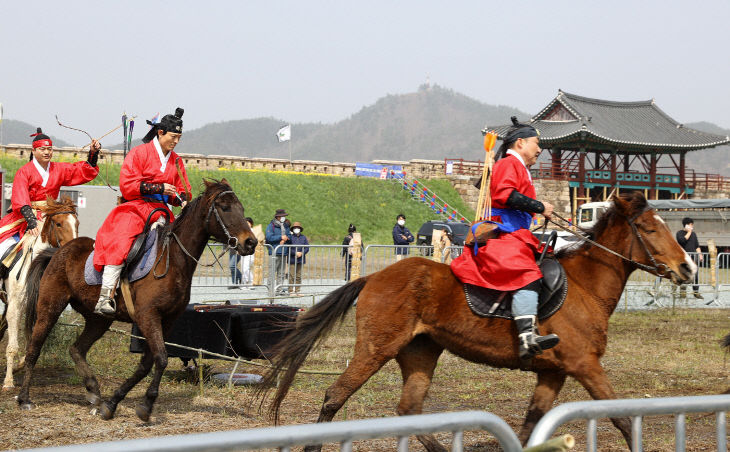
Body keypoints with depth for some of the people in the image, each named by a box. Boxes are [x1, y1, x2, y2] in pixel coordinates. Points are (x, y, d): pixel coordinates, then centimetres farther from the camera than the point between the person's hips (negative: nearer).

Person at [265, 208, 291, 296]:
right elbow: (269, 237, -15)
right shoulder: (271, 226, -4)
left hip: (283, 252, 7)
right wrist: (281, 237, -17)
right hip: (274, 252, -7)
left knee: (281, 272, 9)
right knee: (273, 271, -9)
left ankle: (280, 289, 13)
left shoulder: (286, 226, 16)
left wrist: (285, 239, -10)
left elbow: (290, 236, 12)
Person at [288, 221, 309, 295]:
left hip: (300, 259, 3)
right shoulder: (290, 237, -2)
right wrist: (295, 253, -17)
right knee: (292, 276, -5)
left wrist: (301, 253, -11)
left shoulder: (303, 237, 8)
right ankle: (291, 290, -1)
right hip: (292, 259, -3)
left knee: (298, 276, 7)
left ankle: (297, 290, 13)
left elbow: (307, 248, 5)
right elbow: (288, 248, -9)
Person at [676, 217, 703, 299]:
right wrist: (689, 232, -7)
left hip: (694, 256, 5)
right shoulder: (680, 233, 3)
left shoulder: (694, 234, 17)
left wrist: (700, 254, 8)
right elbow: (682, 240, -17)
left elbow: (697, 246, 19)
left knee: (695, 274, 1)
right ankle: (682, 292, -3)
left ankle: (696, 292, 5)